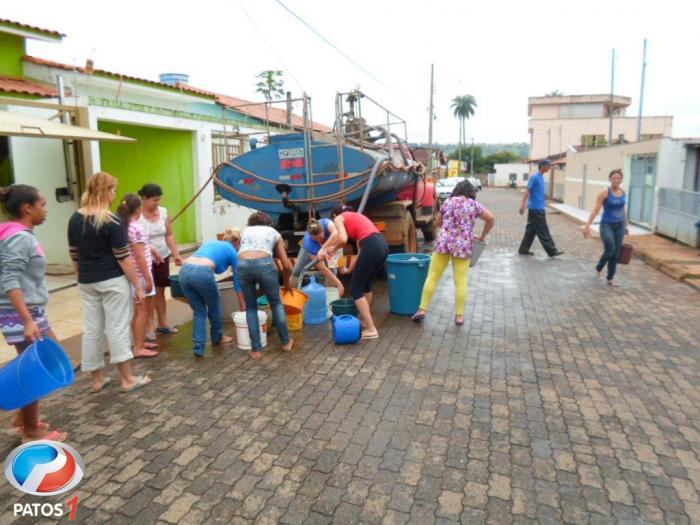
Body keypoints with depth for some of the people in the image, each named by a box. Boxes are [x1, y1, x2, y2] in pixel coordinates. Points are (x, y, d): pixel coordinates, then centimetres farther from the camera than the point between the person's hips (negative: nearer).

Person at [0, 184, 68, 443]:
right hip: (21, 315, -10)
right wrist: (27, 320, -29)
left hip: (31, 311, 10)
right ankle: (31, 432, 18)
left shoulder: (21, 235, 10)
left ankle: (23, 415, 29)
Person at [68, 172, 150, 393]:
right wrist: (138, 286, -11)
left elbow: (74, 255, 11)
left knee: (92, 329, 12)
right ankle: (127, 379, 10)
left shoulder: (75, 219, 5)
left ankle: (97, 379, 23)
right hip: (113, 281, -6)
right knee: (118, 327, 1)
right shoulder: (111, 220, -15)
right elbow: (123, 258, -16)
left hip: (87, 282, 6)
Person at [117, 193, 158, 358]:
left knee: (138, 310, 18)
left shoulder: (122, 226, 7)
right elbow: (140, 256, -21)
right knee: (143, 310, 0)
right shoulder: (137, 228, -18)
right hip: (139, 275, -9)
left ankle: (139, 342, 29)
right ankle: (138, 348, 5)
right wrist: (148, 279, -19)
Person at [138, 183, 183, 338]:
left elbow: (169, 235, 5)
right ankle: (151, 327, 10)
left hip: (164, 257, 5)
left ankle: (163, 324, 25)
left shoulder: (163, 212, 1)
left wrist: (176, 254, -2)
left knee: (160, 291, 14)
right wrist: (152, 250, -30)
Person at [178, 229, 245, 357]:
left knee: (199, 311, 21)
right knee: (214, 305, 24)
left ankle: (199, 347, 14)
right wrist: (243, 306, 34)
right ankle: (217, 337, 42)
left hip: (184, 271, 5)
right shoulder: (232, 252, 20)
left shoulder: (210, 242, 34)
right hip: (202, 273, -5)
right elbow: (237, 282, 25)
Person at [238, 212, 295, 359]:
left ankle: (256, 349, 20)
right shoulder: (274, 232, 29)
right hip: (264, 264, -1)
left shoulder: (245, 231, 33)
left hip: (242, 264, 1)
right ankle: (286, 342, 32)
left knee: (251, 306, 21)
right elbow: (287, 265, 23)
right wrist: (286, 283, 41)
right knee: (276, 302, 23)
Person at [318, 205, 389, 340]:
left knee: (355, 289, 5)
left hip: (372, 247, -8)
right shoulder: (355, 217, 32)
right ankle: (364, 319, 41)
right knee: (366, 284, 27)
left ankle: (371, 329, 3)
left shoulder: (339, 218, 11)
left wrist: (333, 249, 12)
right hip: (382, 245, 8)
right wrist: (350, 269, 34)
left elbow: (343, 239, -8)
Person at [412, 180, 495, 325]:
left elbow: (437, 223, 20)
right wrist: (482, 237, 15)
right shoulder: (474, 205, 6)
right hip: (463, 246, -1)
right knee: (461, 282, 4)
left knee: (432, 277, 6)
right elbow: (491, 219, 5)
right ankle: (459, 315, 8)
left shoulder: (447, 202, 11)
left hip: (443, 243, 1)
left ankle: (422, 310, 5)